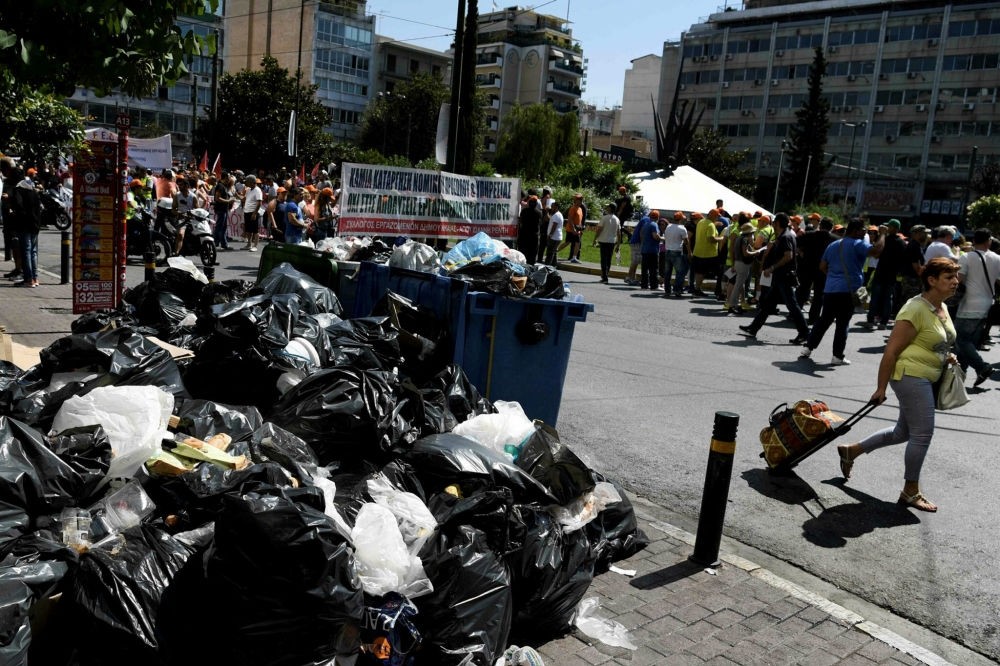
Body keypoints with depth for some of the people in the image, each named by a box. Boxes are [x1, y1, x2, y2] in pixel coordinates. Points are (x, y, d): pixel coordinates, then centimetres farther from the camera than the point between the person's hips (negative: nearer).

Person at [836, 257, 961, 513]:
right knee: (922, 433, -5)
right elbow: (891, 351, -18)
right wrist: (881, 388, -16)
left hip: (926, 379, 10)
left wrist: (946, 356, 5)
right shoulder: (916, 310, -19)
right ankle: (910, 492, 9)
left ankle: (851, 451, 30)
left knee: (903, 431, 16)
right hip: (910, 376, -10)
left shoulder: (941, 307, 10)